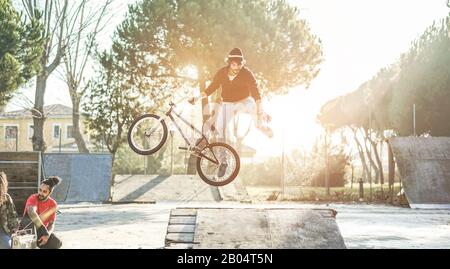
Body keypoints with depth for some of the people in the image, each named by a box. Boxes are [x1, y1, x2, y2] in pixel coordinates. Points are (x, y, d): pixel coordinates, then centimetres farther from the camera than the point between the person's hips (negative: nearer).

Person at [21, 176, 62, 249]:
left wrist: (47, 235, -29)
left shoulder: (53, 204, -5)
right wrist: (44, 231, -49)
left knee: (57, 243, -24)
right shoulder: (33, 198, -17)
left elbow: (51, 224, -6)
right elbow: (31, 212, -39)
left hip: (41, 231, 3)